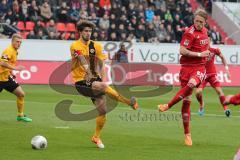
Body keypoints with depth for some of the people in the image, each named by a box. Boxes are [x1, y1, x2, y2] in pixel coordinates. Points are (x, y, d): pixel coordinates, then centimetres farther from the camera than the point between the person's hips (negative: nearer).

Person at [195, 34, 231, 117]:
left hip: (212, 74, 1)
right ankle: (201, 105, 14)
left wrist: (226, 68, 7)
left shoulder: (214, 50, -6)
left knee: (219, 90, -17)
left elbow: (222, 57, 12)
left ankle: (225, 108, -13)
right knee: (198, 92, -17)